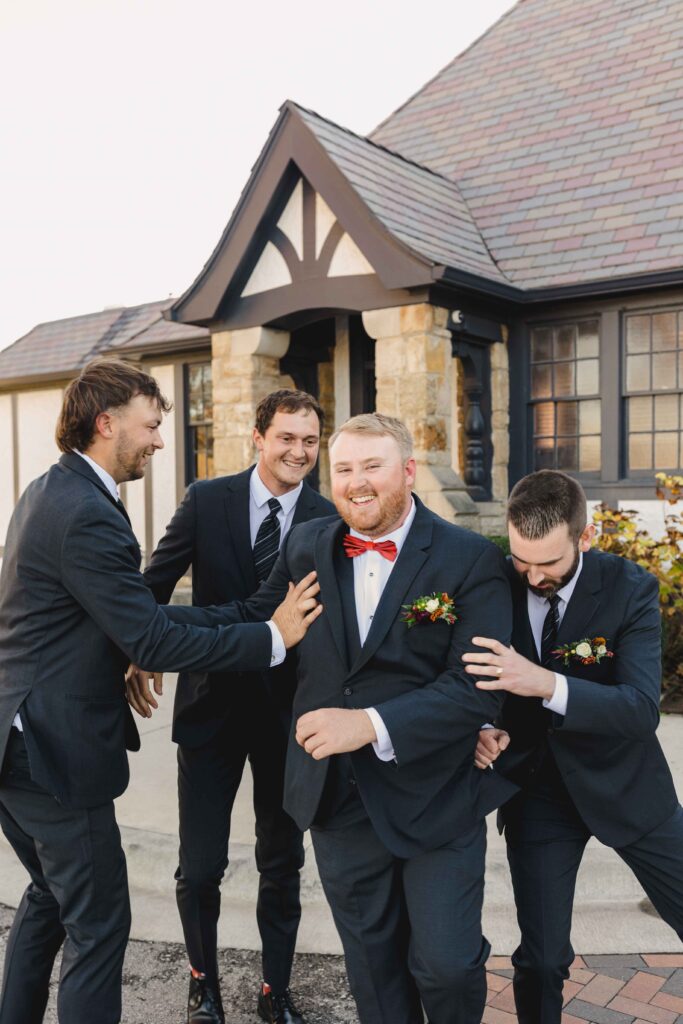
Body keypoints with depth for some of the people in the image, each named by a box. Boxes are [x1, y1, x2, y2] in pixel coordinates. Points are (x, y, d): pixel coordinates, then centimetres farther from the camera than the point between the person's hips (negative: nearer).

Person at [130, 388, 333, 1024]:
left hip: (288, 709, 1)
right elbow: (156, 583, -1)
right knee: (199, 868, 8)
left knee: (283, 863, 16)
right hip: (211, 705, 0)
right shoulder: (206, 500, -5)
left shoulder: (329, 520, -6)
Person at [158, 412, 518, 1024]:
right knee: (371, 961, 21)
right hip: (338, 799, 4)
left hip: (435, 800, -3)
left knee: (447, 964, 7)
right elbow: (255, 619, 8)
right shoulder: (306, 546, 1)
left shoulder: (472, 561, -13)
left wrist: (372, 724, -27)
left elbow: (478, 688, -19)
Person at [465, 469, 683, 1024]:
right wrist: (479, 726, -21)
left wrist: (549, 684, -40)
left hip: (623, 784, 0)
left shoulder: (631, 589, -17)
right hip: (535, 787, 1)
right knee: (541, 958, 6)